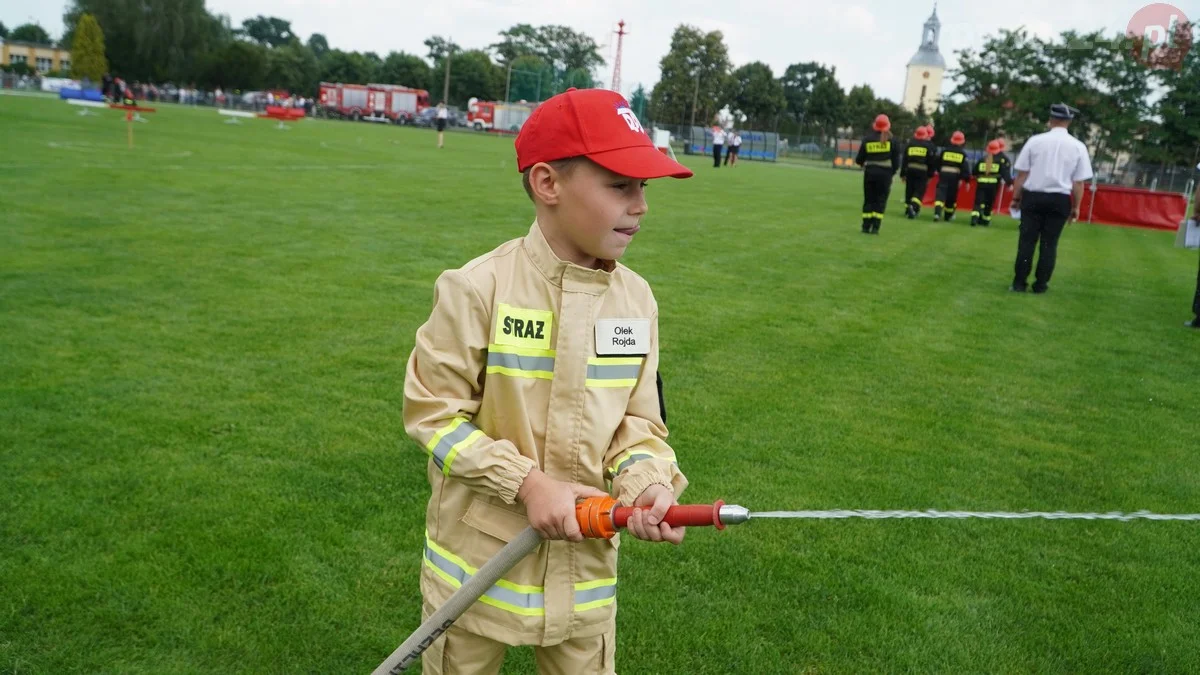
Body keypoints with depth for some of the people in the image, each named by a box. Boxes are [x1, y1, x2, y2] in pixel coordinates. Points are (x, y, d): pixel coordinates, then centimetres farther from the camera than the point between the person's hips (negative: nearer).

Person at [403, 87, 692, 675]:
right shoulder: (479, 288, -17)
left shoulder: (637, 298, -3)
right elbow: (433, 412, -13)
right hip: (480, 560, -3)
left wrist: (649, 484, -18)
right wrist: (528, 483, -20)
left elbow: (638, 423, 2)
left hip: (584, 561, 4)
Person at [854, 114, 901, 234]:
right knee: (880, 200, 4)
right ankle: (875, 227, -3)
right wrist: (893, 171, 13)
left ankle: (866, 226, 7)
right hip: (885, 173, -1)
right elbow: (896, 160, -2)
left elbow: (859, 159, 4)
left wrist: (863, 164, 26)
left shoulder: (867, 139, 1)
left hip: (870, 172, 1)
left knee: (868, 200, 10)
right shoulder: (891, 140, -2)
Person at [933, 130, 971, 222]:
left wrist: (940, 172, 29)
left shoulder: (945, 151, 6)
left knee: (941, 194, -7)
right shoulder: (963, 154, 1)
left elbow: (938, 164, 13)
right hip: (955, 176, 0)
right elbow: (966, 168, -3)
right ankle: (948, 215, 25)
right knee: (951, 196, 14)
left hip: (944, 174, 0)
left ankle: (937, 213, -29)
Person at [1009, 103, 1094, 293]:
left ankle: (1019, 283, 3)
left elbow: (1022, 174, -2)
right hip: (1060, 200, 1)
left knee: (1027, 240, 3)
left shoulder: (1035, 141, -3)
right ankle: (1040, 284, 10)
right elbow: (1079, 182, 0)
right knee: (1049, 243, 8)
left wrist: (1016, 198, 7)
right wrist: (1076, 207, 9)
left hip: (1032, 197, 0)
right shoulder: (1078, 146, -1)